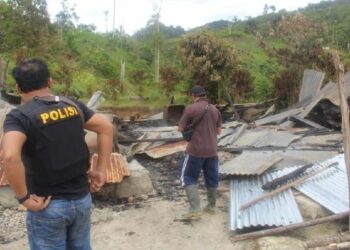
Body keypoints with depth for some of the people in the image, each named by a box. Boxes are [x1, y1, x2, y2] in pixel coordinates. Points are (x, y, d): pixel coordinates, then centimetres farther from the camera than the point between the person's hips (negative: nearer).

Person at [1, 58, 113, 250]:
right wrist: (100, 171, 6)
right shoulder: (73, 105, 1)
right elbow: (106, 128, 6)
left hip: (49, 205, -4)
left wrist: (24, 198, -19)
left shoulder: (19, 116, -15)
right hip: (82, 198, 5)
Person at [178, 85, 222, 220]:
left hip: (195, 150, -5)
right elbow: (218, 131, 13)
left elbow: (181, 129, -5)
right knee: (211, 178, 17)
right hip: (212, 150, 5)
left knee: (188, 177, 5)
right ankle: (211, 206, 31)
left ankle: (195, 209, -2)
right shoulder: (215, 109, 6)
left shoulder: (190, 109, -10)